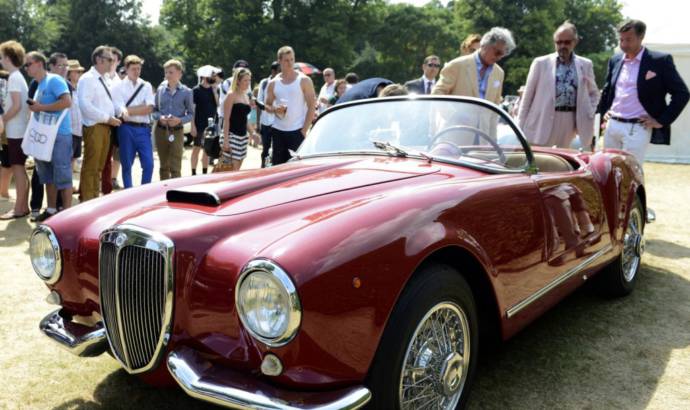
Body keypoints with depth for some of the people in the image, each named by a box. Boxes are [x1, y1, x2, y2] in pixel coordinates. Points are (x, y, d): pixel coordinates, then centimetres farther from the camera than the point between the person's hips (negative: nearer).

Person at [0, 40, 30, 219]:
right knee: (20, 169, 12)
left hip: (16, 131, -9)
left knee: (17, 168, -6)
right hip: (20, 130, 9)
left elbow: (16, 106, -21)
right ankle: (23, 206, 17)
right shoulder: (19, 76, 15)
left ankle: (19, 208, -2)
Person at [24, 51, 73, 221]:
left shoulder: (54, 80, -10)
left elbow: (67, 102, -23)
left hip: (59, 135, -9)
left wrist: (41, 107, -17)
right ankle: (51, 209, 22)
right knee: (47, 175, 13)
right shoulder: (38, 85, 17)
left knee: (62, 175, -4)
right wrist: (35, 106, 7)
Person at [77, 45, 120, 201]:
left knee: (99, 166, 14)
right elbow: (85, 105, -20)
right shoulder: (87, 79, -10)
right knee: (91, 166, -5)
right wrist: (107, 118, -19)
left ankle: (94, 198, 22)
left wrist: (113, 118, 7)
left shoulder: (106, 80, 16)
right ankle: (87, 201, 1)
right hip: (94, 127, -8)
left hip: (106, 127, 8)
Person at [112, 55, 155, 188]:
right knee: (127, 165, 5)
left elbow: (149, 108, -3)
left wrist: (130, 110, -8)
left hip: (143, 129, 2)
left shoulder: (146, 86, 10)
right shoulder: (119, 86, 3)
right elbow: (120, 110, -8)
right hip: (127, 128, -2)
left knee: (148, 164, -2)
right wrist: (141, 107, -14)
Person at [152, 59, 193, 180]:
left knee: (175, 167, -5)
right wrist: (160, 117, -12)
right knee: (164, 166, 12)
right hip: (161, 130, 3)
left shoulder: (186, 92, -1)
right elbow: (154, 110, 9)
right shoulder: (160, 89, 4)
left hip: (177, 132, -2)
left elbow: (191, 114, 1)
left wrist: (180, 120, -17)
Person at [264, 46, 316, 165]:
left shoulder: (304, 80, -1)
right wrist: (274, 109, -9)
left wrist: (304, 130, -11)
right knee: (277, 165, 7)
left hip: (297, 131, -4)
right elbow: (267, 105, 15)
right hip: (278, 130, 4)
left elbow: (311, 106, -4)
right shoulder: (273, 83, 10)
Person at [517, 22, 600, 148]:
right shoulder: (541, 63, 2)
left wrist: (589, 115, 3)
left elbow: (594, 93, 19)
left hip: (571, 121, 2)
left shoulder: (585, 64, 9)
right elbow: (528, 95, 3)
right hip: (543, 121, -2)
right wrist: (520, 127, -1)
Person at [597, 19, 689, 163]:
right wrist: (603, 111, 13)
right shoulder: (615, 61, 11)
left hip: (637, 128, -5)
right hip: (611, 125, 6)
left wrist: (662, 121, -8)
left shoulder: (660, 60, -5)